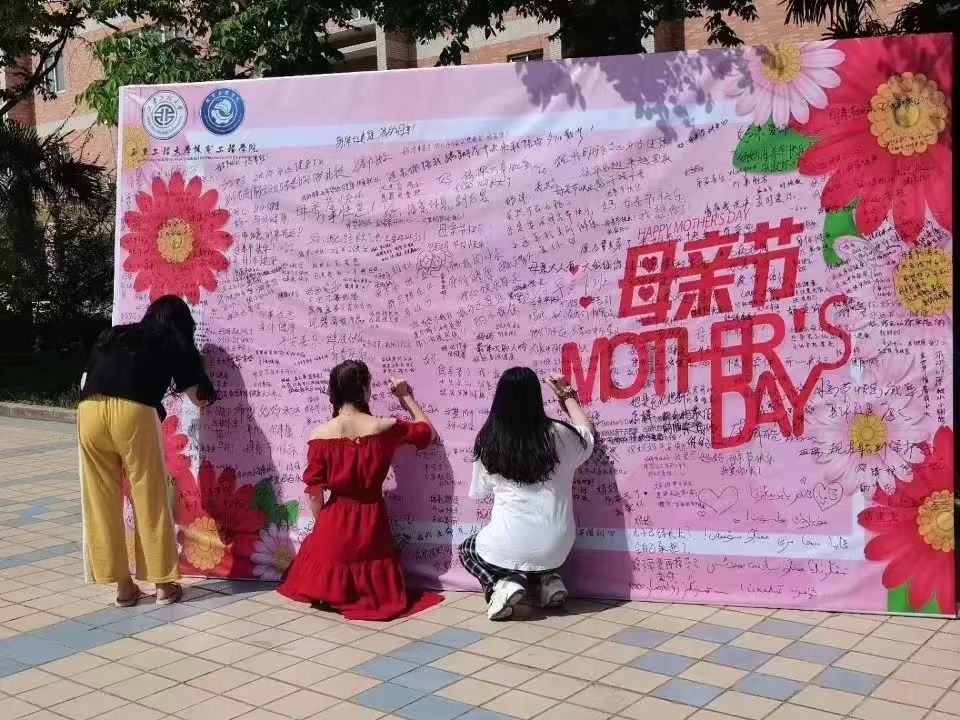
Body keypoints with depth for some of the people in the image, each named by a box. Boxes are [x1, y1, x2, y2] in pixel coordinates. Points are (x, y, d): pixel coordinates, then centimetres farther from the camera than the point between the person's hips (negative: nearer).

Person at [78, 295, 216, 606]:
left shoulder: (113, 335, 32)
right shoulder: (175, 344, 23)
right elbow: (199, 398, 30)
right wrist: (195, 367, 48)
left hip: (89, 411, 4)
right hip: (133, 412, -3)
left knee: (102, 503, 12)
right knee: (150, 500, 9)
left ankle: (124, 586, 20)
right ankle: (164, 584, 18)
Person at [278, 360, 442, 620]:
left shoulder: (321, 434, -11)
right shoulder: (384, 427, -11)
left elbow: (314, 490, -6)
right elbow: (428, 432, 8)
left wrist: (321, 523, 11)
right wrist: (406, 396, 17)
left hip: (336, 519, 0)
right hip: (371, 518, 1)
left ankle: (331, 590, -1)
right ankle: (366, 594, -6)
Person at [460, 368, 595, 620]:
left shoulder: (488, 442, -6)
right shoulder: (561, 435, -6)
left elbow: (479, 491, 10)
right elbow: (587, 434, 20)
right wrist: (568, 397, 30)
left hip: (509, 546, -3)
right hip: (555, 548, 3)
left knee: (468, 549, 29)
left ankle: (502, 583, 0)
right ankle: (546, 579, 8)